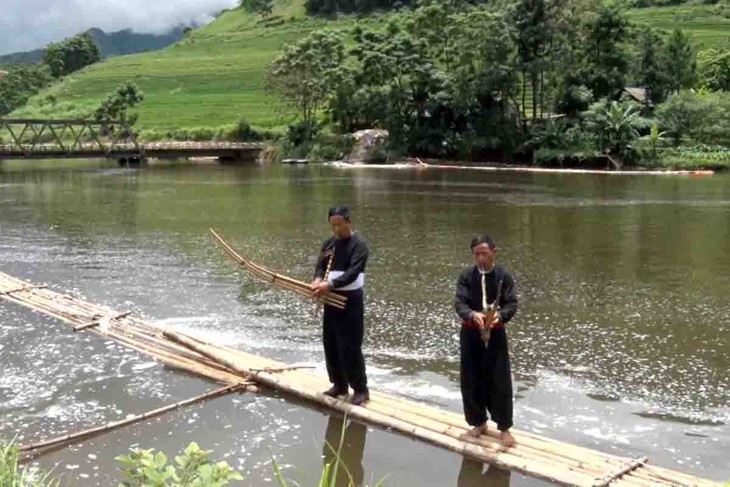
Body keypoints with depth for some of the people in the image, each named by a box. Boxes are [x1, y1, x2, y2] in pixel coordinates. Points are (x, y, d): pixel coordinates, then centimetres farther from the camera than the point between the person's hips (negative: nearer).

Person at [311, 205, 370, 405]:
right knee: (330, 344, 11)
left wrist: (329, 285, -30)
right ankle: (339, 384, 26)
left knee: (350, 347, -8)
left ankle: (361, 389, 3)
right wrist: (318, 280, -18)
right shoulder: (328, 244, 10)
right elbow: (320, 266, 5)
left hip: (351, 301, -7)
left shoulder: (359, 245, -11)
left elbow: (352, 273, -21)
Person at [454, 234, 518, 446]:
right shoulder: (466, 276, -3)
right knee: (471, 381, 8)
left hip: (495, 333, -1)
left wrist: (499, 315, -30)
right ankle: (479, 422, 27)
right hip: (470, 333, 2)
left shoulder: (503, 276, -5)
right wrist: (472, 315, -33)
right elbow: (459, 303, -12)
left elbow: (512, 304, -9)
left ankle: (504, 428, 14)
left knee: (499, 381, 0)